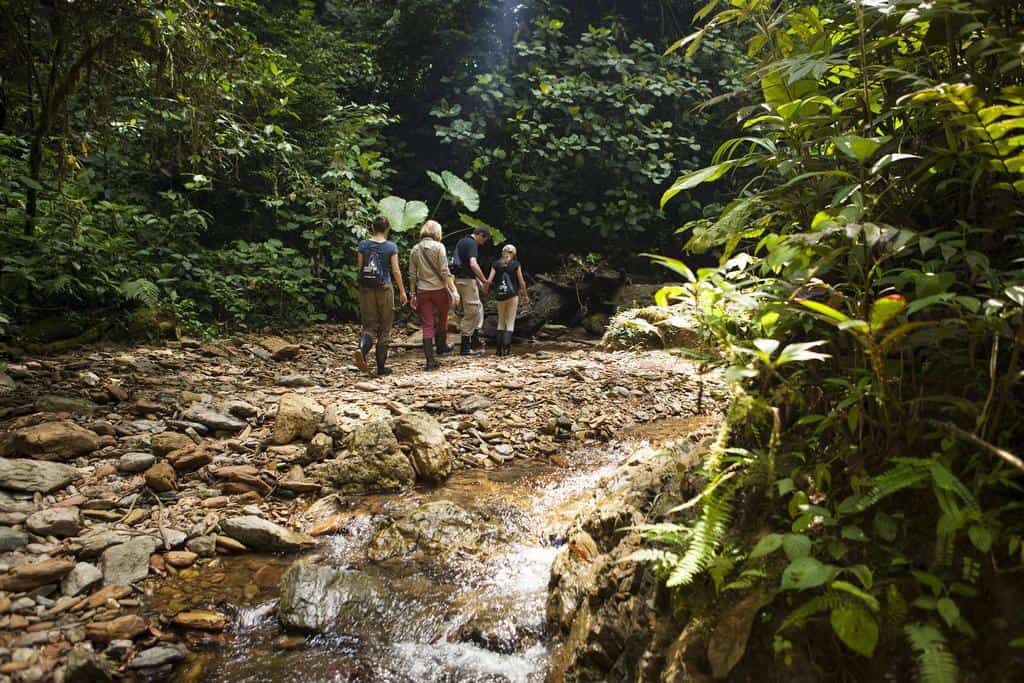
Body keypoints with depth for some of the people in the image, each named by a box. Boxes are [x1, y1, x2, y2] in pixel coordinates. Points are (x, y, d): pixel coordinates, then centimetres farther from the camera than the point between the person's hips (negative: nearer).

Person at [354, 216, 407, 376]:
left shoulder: (363, 245, 2)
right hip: (384, 289, -2)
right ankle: (381, 366, 10)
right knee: (384, 329, 8)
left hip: (366, 289, 2)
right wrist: (402, 291, 3)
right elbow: (396, 271, -5)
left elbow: (359, 268, 3)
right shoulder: (391, 247, -5)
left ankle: (361, 349, -21)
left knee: (369, 326, 10)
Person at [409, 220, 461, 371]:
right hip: (439, 289, -3)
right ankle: (441, 345, 39)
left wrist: (412, 294, 14)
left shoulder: (415, 249, 6)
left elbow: (412, 275, 7)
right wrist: (454, 290, -11)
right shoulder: (438, 246, -6)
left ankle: (430, 360, -2)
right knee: (442, 318, 22)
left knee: (427, 325, 2)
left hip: (422, 291, 3)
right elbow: (444, 271, -12)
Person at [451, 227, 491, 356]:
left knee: (478, 307, 19)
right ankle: (465, 347, 0)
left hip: (461, 278, 10)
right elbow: (473, 264, -28)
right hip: (467, 280, -10)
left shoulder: (463, 241, 18)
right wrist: (484, 280, -20)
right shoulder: (472, 243, -14)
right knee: (471, 312, -4)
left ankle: (475, 340, 22)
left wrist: (479, 282, 23)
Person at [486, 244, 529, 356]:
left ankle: (499, 349, 11)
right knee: (510, 323, 4)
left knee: (501, 322, 15)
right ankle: (506, 347, -10)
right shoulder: (516, 264, -2)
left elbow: (489, 281, -6)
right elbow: (521, 282, -1)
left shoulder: (495, 264, 2)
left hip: (500, 296, 2)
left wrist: (485, 289, 15)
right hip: (512, 295, -2)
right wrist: (526, 295, 11)